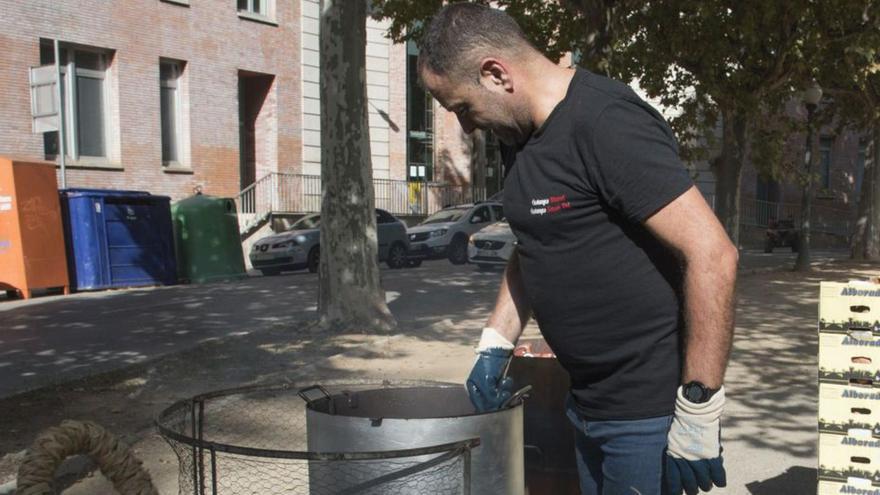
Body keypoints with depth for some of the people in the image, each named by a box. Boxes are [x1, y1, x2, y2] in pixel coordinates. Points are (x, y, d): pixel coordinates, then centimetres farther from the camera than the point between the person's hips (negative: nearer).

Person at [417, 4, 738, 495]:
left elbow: (713, 255, -24)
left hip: (651, 408, -8)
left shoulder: (606, 123, -20)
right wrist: (495, 345, 11)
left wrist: (699, 409, -22)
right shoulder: (530, 137, 7)